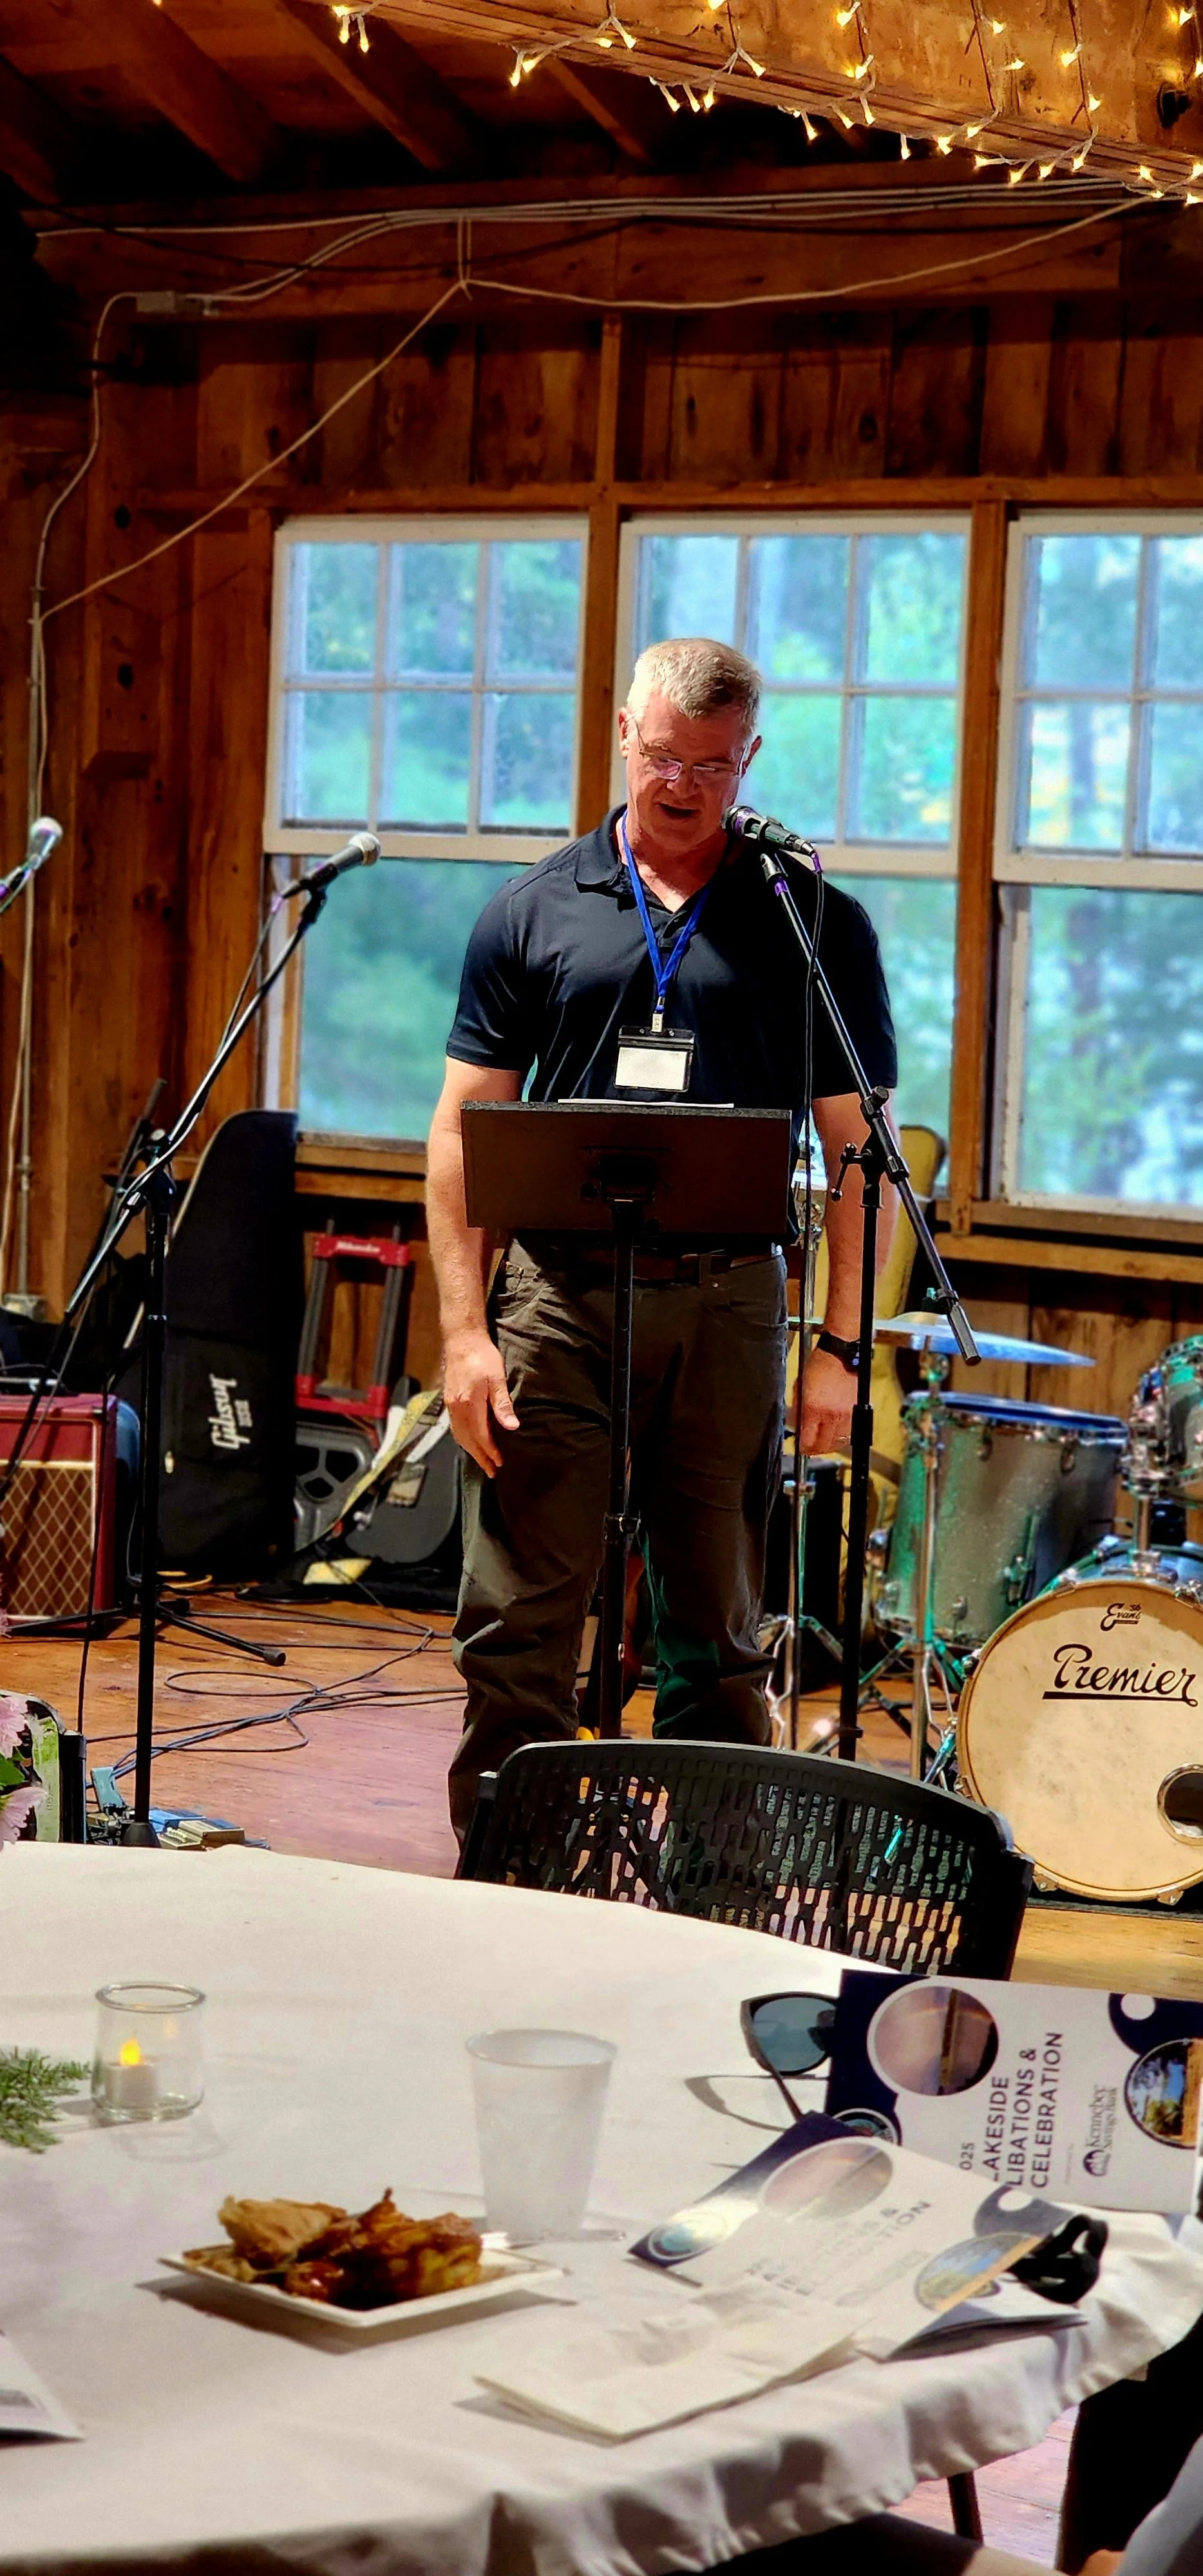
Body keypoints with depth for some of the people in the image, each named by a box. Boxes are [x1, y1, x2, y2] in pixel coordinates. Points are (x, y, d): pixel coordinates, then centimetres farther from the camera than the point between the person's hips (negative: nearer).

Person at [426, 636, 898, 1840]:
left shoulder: (814, 922, 5)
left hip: (726, 1302, 0)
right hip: (555, 1294, 1)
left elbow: (856, 1148, 4)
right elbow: (464, 1128, 5)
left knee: (718, 1637, 7)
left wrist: (840, 1346, -4)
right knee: (517, 1631, 1)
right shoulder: (535, 911, 7)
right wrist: (465, 1331, -5)